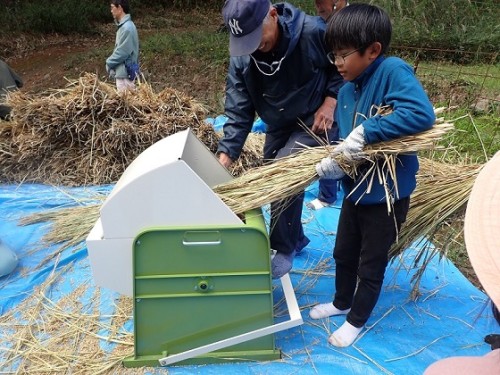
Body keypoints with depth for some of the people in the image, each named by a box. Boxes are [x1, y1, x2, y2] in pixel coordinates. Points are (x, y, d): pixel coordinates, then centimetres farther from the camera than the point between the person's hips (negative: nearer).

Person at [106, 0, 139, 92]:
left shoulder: (127, 28, -20)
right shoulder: (123, 25, 12)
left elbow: (121, 53, -21)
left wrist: (109, 62, -8)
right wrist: (111, 62, 7)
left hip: (125, 73, -10)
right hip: (122, 71, 10)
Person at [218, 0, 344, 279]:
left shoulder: (313, 31, -27)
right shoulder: (241, 59, -16)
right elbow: (238, 113, -17)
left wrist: (330, 101, -20)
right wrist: (225, 157, -26)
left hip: (316, 122, -5)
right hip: (278, 126, 5)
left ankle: (284, 248, -1)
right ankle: (296, 238, 41)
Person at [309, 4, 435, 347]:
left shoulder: (393, 71, -21)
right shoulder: (347, 91, 1)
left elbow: (422, 114, -34)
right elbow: (346, 142, -1)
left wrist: (366, 131, -33)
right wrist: (332, 163, -22)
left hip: (388, 194, -7)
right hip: (357, 189, 7)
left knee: (371, 265, 13)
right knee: (344, 254, 24)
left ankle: (357, 321, 36)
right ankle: (342, 303, 49)